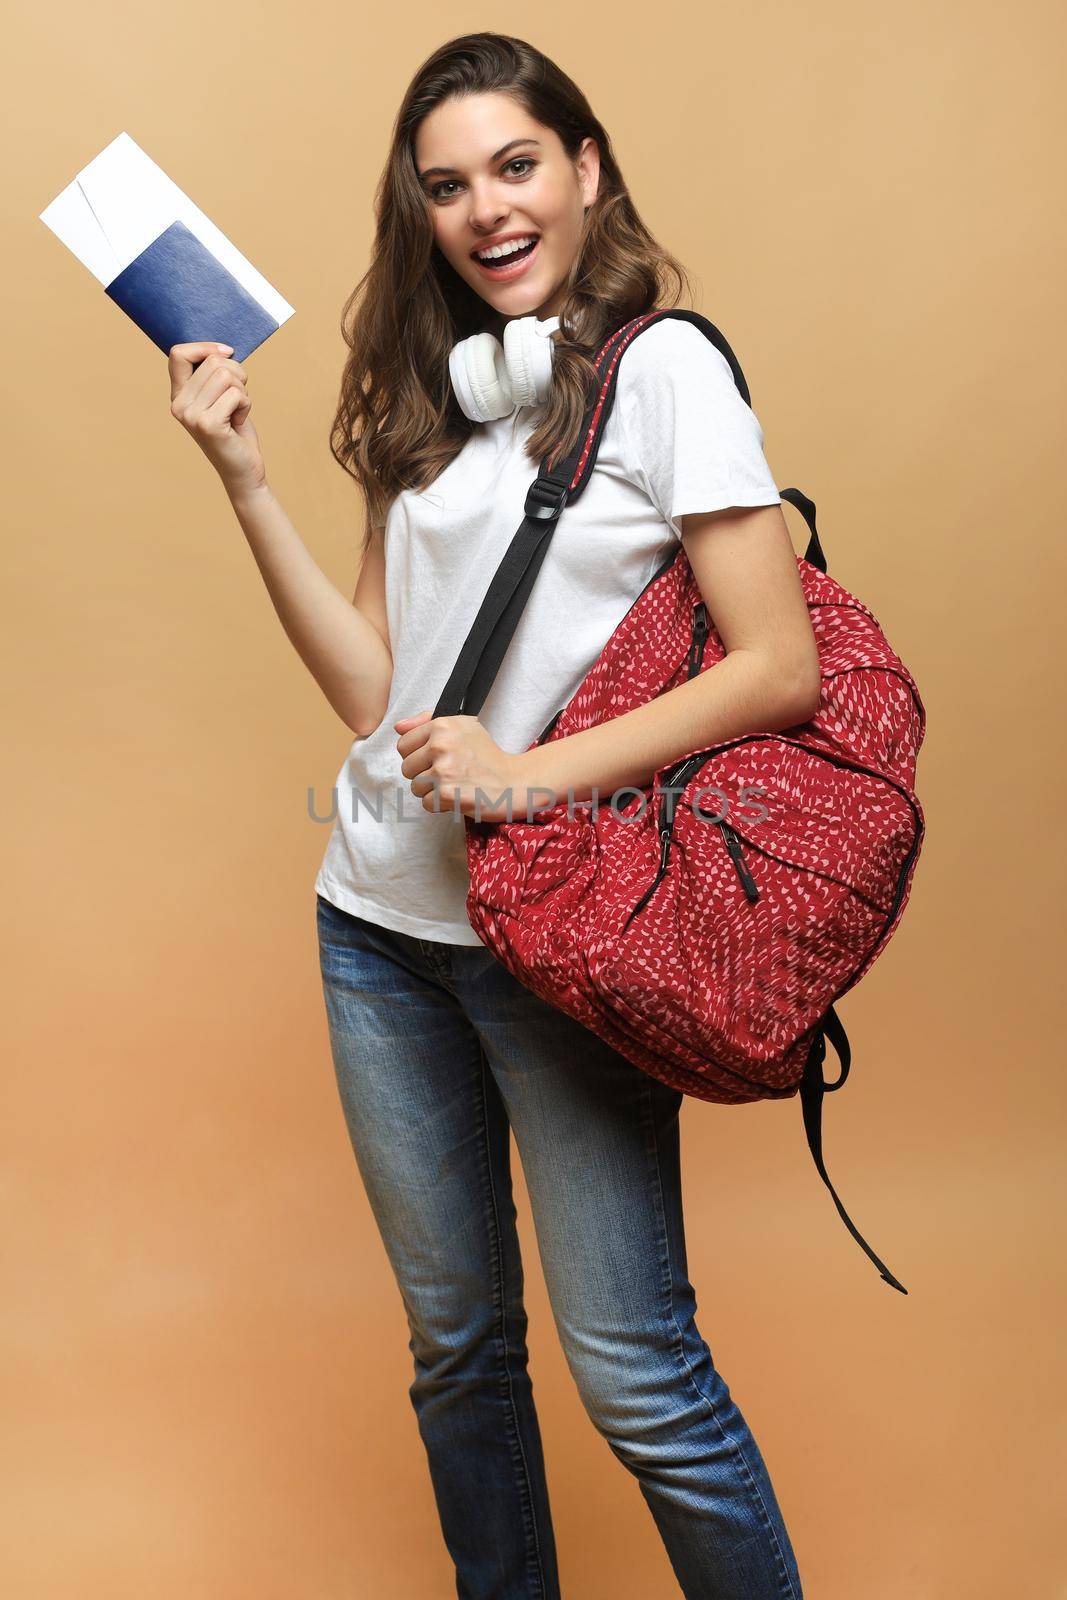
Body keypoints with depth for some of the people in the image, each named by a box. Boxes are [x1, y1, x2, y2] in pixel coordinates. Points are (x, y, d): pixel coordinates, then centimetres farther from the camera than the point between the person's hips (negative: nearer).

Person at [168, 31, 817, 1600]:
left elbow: (782, 667, -13)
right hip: (381, 924, 6)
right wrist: (247, 479, 1)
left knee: (636, 1376, 1)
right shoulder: (430, 392, 12)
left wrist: (535, 772, -19)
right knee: (456, 1340, 18)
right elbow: (375, 686, 6)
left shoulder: (661, 365, -5)